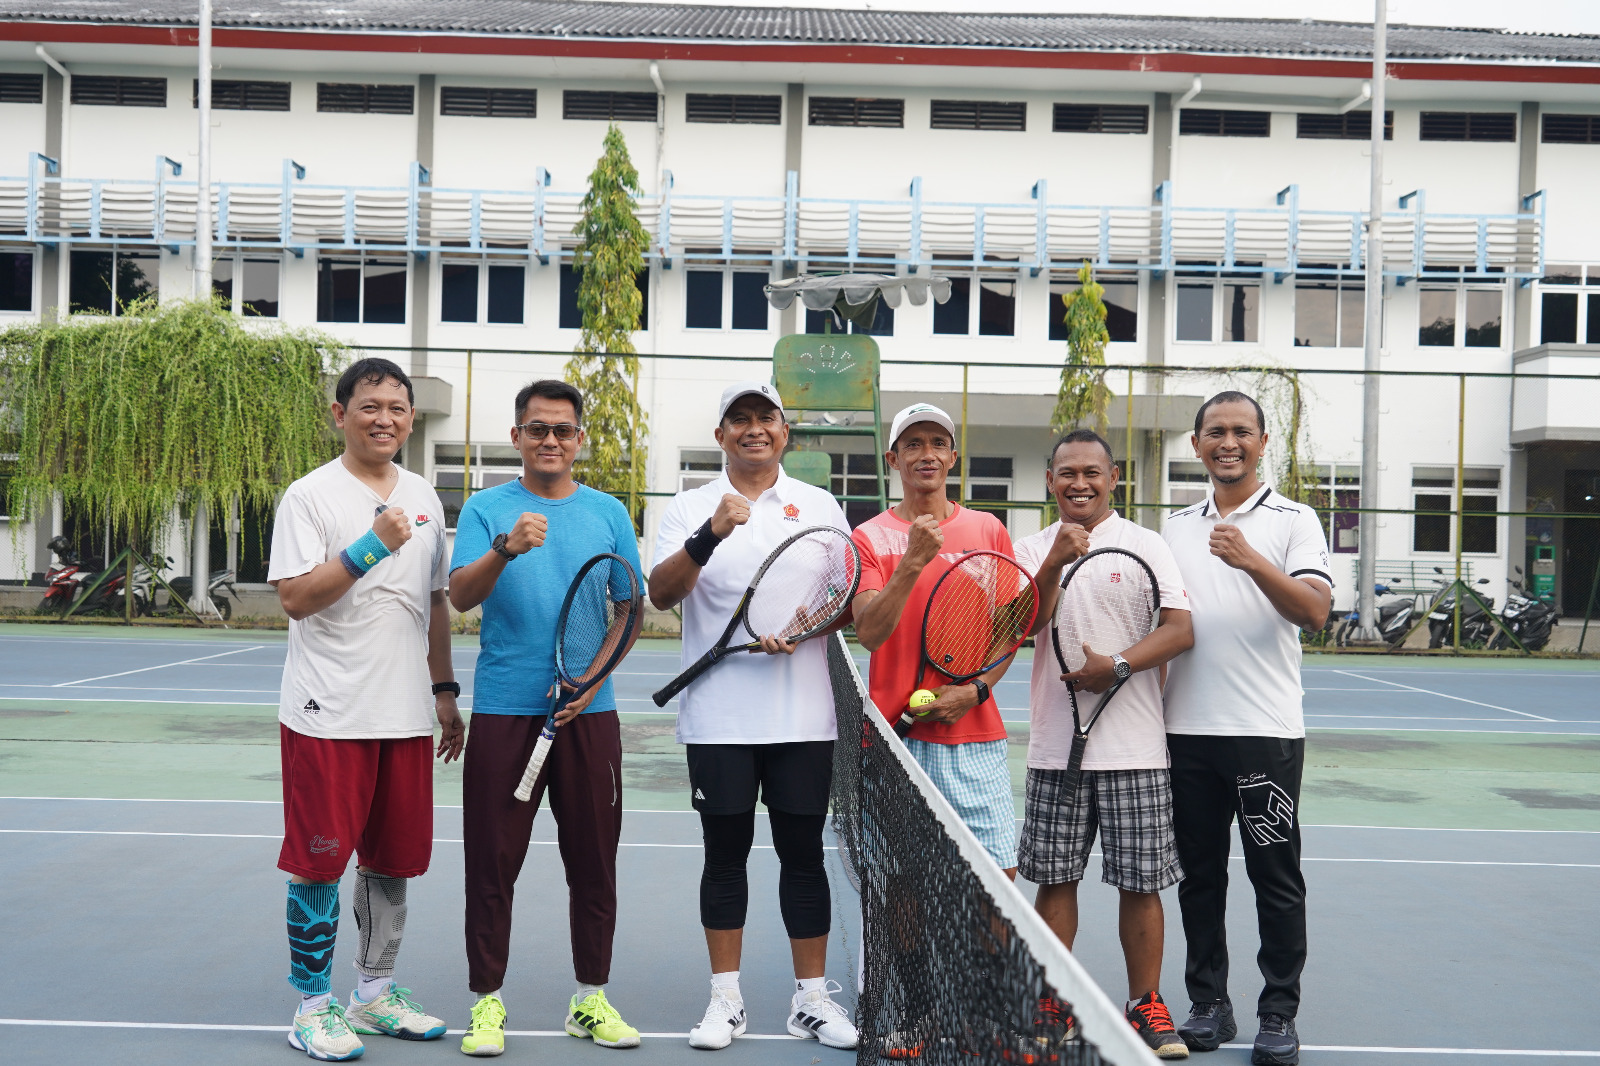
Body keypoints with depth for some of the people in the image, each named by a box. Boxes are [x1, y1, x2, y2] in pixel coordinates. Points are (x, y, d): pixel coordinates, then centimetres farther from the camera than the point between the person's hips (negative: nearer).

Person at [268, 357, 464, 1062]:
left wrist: (445, 691, 17)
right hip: (328, 715, -6)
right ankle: (312, 1007, 14)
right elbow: (294, 598, -15)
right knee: (318, 861, 0)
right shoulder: (310, 495, -6)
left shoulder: (423, 499, 13)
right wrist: (371, 546, -23)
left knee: (393, 859, 12)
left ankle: (375, 994, 27)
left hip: (407, 715, 6)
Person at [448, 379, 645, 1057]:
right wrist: (507, 548, -29)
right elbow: (460, 596, -10)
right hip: (503, 710, -2)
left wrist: (593, 676, -6)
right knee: (493, 861, 2)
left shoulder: (609, 514, 8)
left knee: (593, 858, 7)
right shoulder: (486, 509, 3)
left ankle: (591, 998, 21)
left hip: (590, 713, 2)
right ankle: (487, 1000, 16)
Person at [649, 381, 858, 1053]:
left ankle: (811, 999, 16)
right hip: (718, 716, -1)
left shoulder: (820, 506, 8)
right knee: (725, 854, 6)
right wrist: (711, 534, -25)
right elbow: (661, 595, -10)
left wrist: (802, 628, -14)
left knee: (803, 853, 6)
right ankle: (725, 1000, 18)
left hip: (803, 717, 1)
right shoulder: (692, 507, 4)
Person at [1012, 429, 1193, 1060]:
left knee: (1140, 883, 3)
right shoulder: (1032, 549, 9)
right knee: (1054, 878, 6)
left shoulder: (1146, 545, 2)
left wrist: (1116, 666, -18)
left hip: (1134, 749, -2)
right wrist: (1055, 563, -17)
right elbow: (1023, 626, -5)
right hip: (1054, 747, 2)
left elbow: (1180, 630, -7)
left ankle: (1146, 1005, 18)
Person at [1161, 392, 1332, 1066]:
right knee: (1199, 874, 10)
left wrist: (1251, 560, -27)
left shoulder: (1294, 520, 1)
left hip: (1266, 731, -4)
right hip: (1186, 731, 4)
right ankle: (1208, 1004, 21)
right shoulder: (1177, 526, 13)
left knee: (1275, 877, 2)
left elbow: (1314, 611, -13)